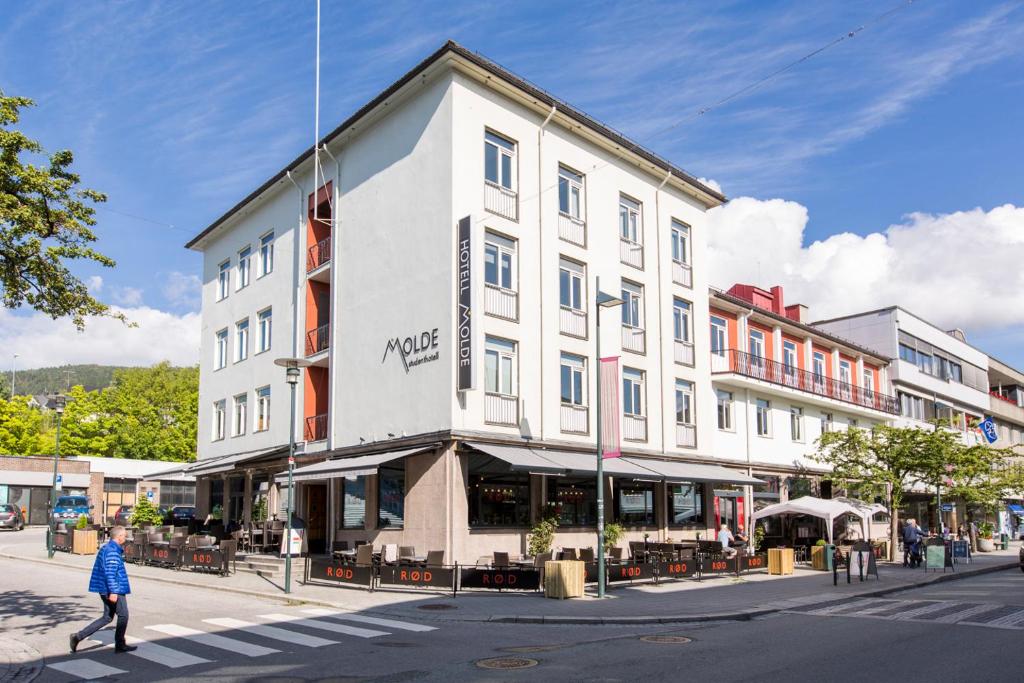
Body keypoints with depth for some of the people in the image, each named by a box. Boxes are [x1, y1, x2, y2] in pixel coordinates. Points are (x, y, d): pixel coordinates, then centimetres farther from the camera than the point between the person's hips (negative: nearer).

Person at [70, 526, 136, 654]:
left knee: (107, 617, 13)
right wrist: (113, 592, -26)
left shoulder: (106, 547, 14)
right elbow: (110, 572, -25)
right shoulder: (113, 551, -18)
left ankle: (79, 636, 6)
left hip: (105, 590, 10)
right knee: (123, 615, 3)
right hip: (115, 590, -10)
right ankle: (120, 645, 12)